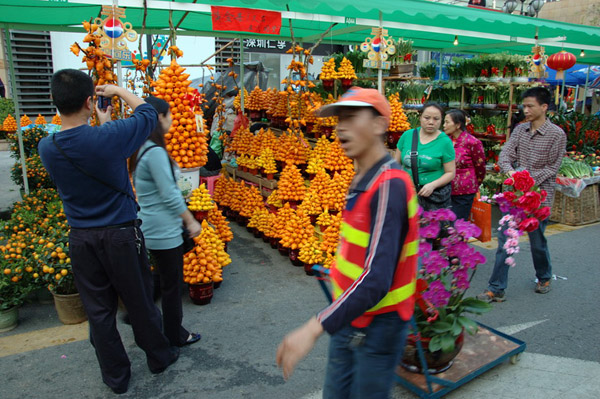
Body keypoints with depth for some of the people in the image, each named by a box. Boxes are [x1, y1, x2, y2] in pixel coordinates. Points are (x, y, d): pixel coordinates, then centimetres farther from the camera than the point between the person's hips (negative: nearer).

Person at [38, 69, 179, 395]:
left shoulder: (46, 148, -7)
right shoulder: (109, 137, -21)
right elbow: (147, 113, -2)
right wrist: (120, 91, 11)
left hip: (81, 239, 4)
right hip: (121, 235, -3)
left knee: (98, 311, 15)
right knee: (139, 301, 15)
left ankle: (116, 378, 31)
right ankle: (159, 357, 36)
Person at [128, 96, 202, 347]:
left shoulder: (142, 149, 8)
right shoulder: (155, 152, -21)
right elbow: (170, 195, -21)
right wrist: (190, 221, -11)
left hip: (151, 229, 9)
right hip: (164, 231, -9)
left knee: (164, 281, 22)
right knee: (172, 285, 6)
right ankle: (175, 336, 22)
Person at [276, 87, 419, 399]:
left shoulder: (389, 185, -25)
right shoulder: (363, 178, 4)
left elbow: (377, 278, -33)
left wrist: (315, 328, -38)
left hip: (378, 324, -8)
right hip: (350, 318, 8)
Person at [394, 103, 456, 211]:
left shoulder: (445, 142, -5)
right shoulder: (407, 135, 3)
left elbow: (450, 172, -4)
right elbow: (396, 163, 12)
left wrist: (432, 185, -19)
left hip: (435, 196, -2)